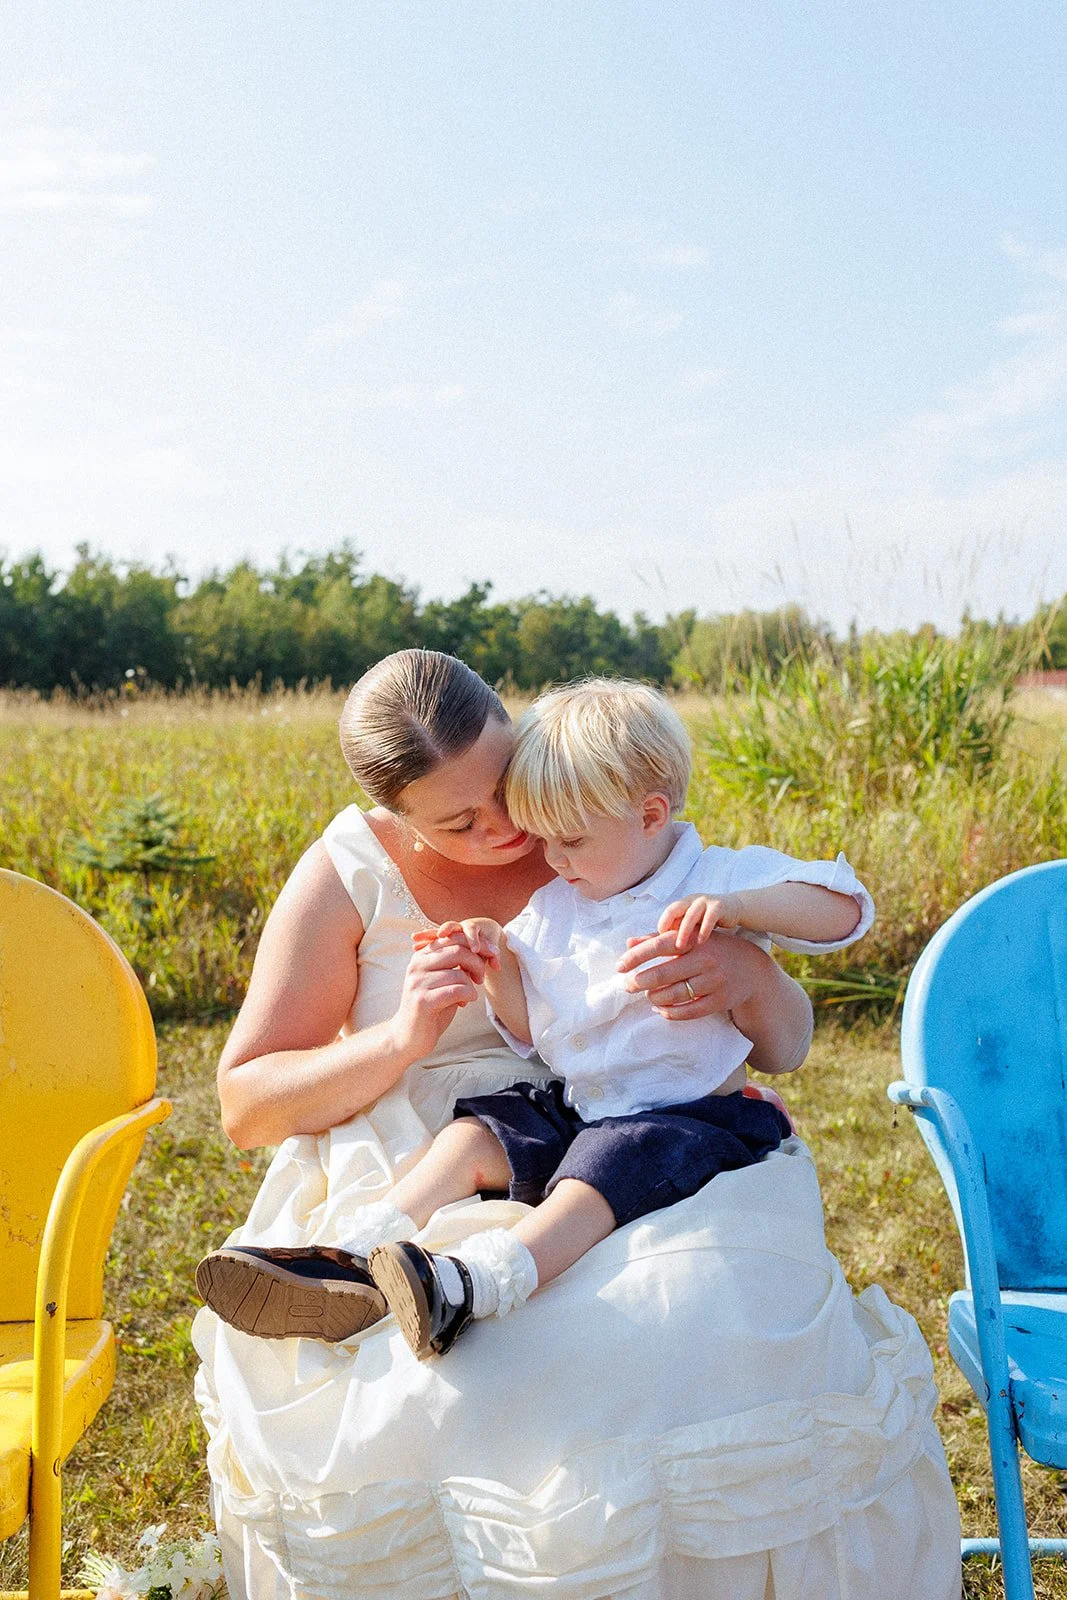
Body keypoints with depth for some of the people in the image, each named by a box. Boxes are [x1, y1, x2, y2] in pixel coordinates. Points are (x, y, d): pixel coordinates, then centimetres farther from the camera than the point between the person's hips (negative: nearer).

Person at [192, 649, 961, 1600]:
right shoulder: (351, 873, -2)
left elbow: (787, 1050, 6)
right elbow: (244, 1106, 1)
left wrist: (749, 974, -20)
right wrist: (400, 1039, -17)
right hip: (427, 1180, -1)